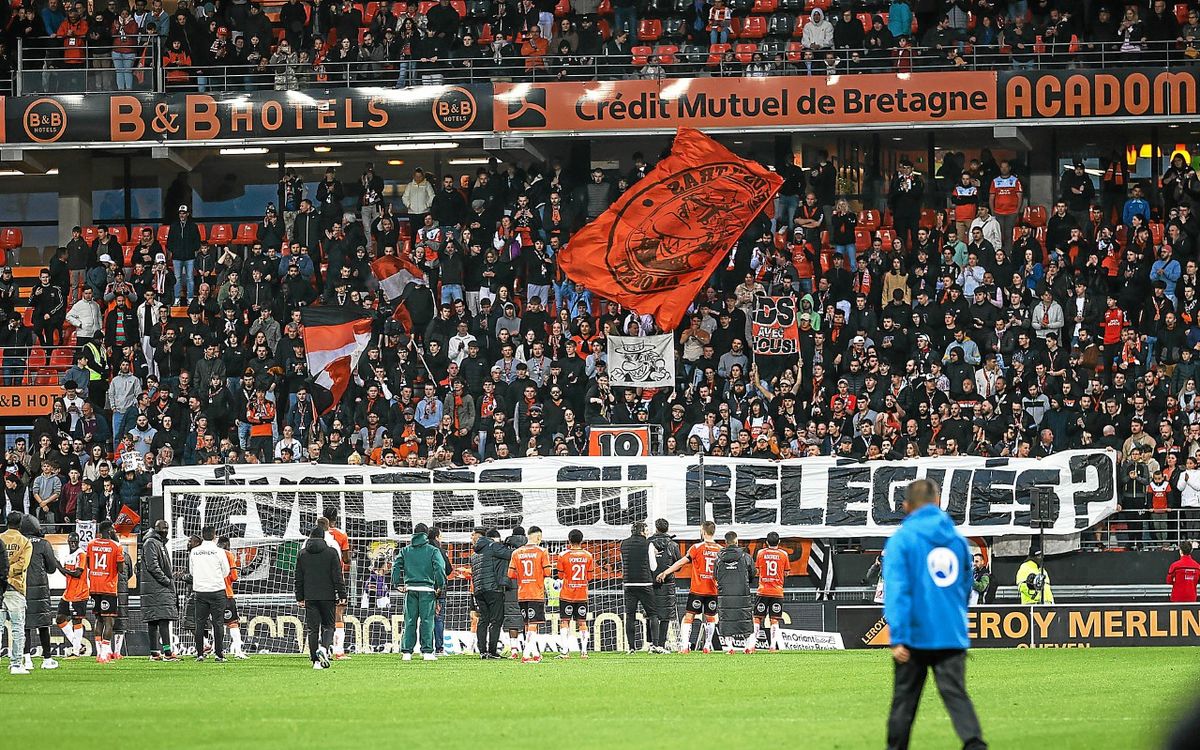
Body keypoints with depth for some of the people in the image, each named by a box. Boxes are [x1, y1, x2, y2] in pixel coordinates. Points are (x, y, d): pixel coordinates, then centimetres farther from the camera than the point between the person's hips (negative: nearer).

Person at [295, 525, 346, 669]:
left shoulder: (302, 554, 5)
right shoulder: (331, 553, -3)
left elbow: (299, 579, 9)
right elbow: (338, 576, -4)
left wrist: (300, 598, 15)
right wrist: (342, 595, 1)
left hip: (310, 597, 2)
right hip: (328, 596, -2)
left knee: (312, 629, 4)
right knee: (328, 626, 9)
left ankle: (316, 660, 1)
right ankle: (324, 647, -19)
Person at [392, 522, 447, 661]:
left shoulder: (405, 551, 9)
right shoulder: (433, 551, 0)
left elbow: (396, 566, 3)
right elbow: (439, 568, -9)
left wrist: (397, 584, 6)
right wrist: (440, 585, -2)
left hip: (410, 589, 3)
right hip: (427, 590, -3)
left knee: (409, 621, 5)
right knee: (427, 621, -1)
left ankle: (407, 651, 2)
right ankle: (427, 651, -4)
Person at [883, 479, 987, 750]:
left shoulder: (901, 540, -6)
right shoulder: (956, 539, 9)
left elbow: (896, 591, -12)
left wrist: (898, 638, -14)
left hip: (916, 635, -3)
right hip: (953, 635, 3)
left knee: (904, 698, 10)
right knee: (956, 694, -3)